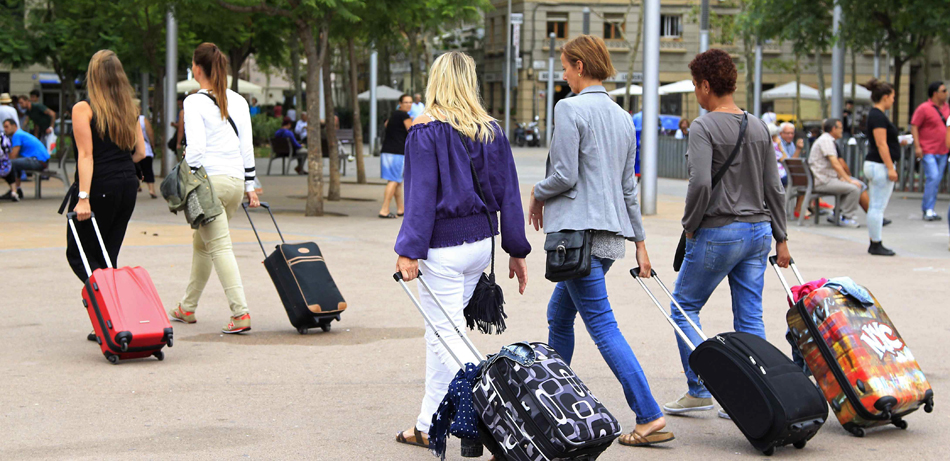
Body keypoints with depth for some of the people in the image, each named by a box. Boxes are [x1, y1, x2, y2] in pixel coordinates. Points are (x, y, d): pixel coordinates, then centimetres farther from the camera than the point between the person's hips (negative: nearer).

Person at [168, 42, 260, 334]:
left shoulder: (195, 102, -7)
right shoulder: (239, 101, 11)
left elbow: (196, 148, -14)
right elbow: (247, 147, 11)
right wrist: (250, 186, 15)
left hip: (210, 180, -7)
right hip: (236, 180, 7)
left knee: (219, 247, -7)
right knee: (202, 243, 20)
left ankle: (240, 313, -17)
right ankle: (187, 307, 30)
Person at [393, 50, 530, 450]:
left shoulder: (427, 131, -10)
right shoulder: (492, 131, 6)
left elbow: (422, 195, -15)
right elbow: (508, 193, 8)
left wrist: (409, 251, -14)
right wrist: (516, 251, 13)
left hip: (444, 248, -7)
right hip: (481, 243, 7)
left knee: (446, 337, -3)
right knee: (440, 331, 18)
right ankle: (429, 425, 26)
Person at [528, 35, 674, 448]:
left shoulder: (570, 109, -9)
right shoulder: (622, 118, 15)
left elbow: (565, 176, -15)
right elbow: (628, 186, 18)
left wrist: (537, 193, 5)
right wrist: (639, 240, 20)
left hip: (579, 230, -9)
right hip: (612, 233, 9)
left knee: (602, 325, -9)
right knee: (559, 314, 21)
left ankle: (650, 417, -14)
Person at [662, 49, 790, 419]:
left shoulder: (703, 128, -11)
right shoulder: (759, 128, 9)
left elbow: (700, 184, -22)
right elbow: (774, 188, 11)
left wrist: (690, 225, -7)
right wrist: (780, 238, 16)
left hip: (718, 233, -6)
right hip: (758, 231, 6)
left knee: (684, 306, 9)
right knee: (750, 318, 9)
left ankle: (699, 390, 7)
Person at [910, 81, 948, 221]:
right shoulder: (924, 108, -8)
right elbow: (914, 126, -10)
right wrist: (917, 146, -18)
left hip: (942, 152, 7)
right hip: (927, 151, -7)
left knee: (937, 180, 6)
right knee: (933, 177, -15)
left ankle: (928, 210, 13)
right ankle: (928, 209, -8)